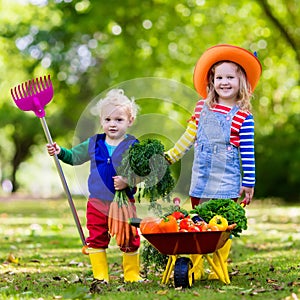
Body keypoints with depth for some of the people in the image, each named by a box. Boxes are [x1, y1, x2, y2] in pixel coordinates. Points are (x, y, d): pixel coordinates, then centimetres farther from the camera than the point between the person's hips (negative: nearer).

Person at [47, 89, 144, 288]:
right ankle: (100, 277, 15)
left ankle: (132, 275, 20)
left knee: (130, 240, 5)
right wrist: (60, 152, 2)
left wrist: (128, 181, -28)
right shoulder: (94, 144, 5)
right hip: (97, 203, 3)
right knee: (96, 239, 5)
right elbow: (74, 157, 18)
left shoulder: (133, 146, -7)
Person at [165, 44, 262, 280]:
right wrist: (169, 157, 17)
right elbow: (189, 137, 16)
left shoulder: (243, 117, -6)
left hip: (226, 181, -4)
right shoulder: (202, 108, 6)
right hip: (201, 179, 4)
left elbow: (248, 153, -4)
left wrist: (249, 183, -3)